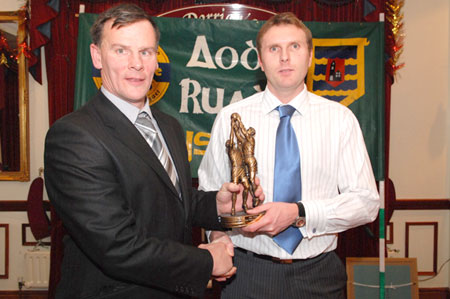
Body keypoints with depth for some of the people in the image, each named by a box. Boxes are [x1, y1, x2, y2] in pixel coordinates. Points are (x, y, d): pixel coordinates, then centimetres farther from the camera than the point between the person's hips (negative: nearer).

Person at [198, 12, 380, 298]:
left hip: (319, 274, 1)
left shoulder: (341, 118, -2)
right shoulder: (230, 118, -1)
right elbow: (209, 191, 7)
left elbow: (366, 202, -7)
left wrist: (299, 213, -20)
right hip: (248, 274, 0)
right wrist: (218, 234, -11)